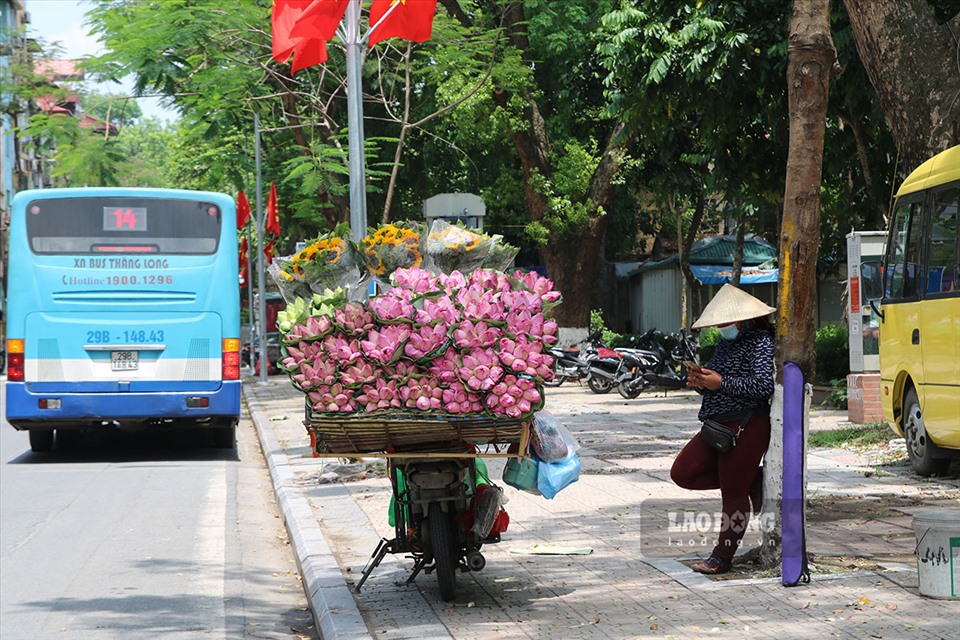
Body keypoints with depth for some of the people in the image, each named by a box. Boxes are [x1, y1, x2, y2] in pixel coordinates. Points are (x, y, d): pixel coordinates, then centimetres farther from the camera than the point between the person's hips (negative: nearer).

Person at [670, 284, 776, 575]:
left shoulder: (760, 342, -11)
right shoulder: (725, 343, 17)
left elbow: (763, 386, -22)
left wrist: (721, 382, -18)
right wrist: (701, 383, 0)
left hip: (745, 427, -10)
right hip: (717, 425, 10)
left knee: (733, 493, -2)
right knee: (682, 473, 4)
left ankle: (722, 557, 10)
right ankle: (751, 480, 14)